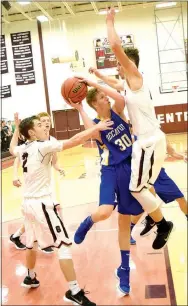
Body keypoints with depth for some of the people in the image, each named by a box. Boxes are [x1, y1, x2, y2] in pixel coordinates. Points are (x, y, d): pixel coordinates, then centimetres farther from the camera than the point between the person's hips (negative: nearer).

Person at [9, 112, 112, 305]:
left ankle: (30, 278, 47)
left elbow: (12, 149, 36)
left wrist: (16, 128, 38)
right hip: (41, 203, -9)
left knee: (31, 244, 26)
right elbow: (74, 141, -21)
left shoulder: (23, 149, 9)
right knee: (63, 245, -6)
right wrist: (97, 128, -17)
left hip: (28, 202, 9)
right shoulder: (43, 146, -13)